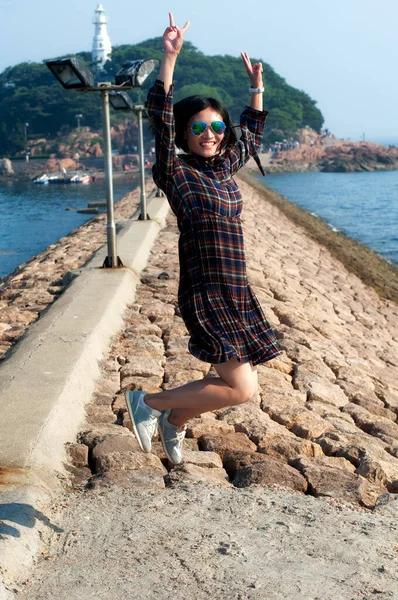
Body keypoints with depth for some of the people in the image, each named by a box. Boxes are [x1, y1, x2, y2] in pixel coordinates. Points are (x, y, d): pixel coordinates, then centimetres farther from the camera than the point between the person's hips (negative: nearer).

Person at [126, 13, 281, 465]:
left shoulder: (225, 168, 12)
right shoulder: (176, 172, -7)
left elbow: (251, 136, 31)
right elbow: (161, 120, -21)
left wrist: (257, 87, 30)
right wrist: (169, 57, -27)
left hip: (235, 293, 8)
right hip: (206, 295, -8)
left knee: (230, 383, 14)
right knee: (241, 390, -11)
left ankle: (174, 422, 38)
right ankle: (148, 403, 5)